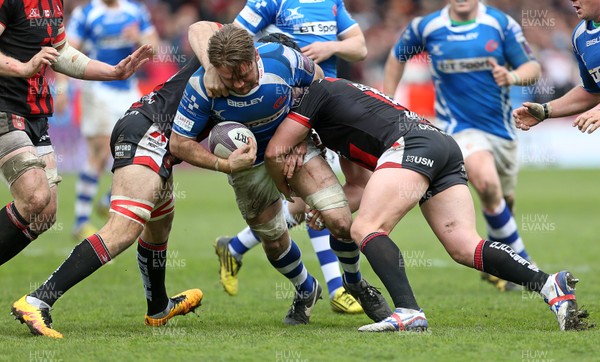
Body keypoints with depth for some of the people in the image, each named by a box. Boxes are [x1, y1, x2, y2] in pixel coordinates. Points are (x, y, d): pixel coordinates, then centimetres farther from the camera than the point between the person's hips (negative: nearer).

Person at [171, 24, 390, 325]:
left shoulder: (282, 59, -30)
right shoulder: (201, 87, -31)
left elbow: (316, 79, -5)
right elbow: (179, 143, -19)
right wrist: (224, 164, -33)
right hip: (248, 162, 1)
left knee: (340, 221, -14)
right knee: (274, 242, 9)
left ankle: (357, 285, 17)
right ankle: (306, 291, 43)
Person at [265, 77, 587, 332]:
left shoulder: (317, 91, 11)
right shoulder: (346, 90, 37)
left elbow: (275, 151, 8)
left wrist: (289, 194, 26)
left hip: (411, 145, -9)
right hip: (445, 145, 9)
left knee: (365, 229, -16)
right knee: (465, 247, -3)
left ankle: (408, 312, -34)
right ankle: (550, 285, -19)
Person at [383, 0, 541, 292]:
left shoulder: (502, 24, -5)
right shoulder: (426, 27, -4)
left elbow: (532, 68, -4)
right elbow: (397, 57, 13)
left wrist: (512, 77, -26)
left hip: (501, 127, 3)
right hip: (458, 127, -3)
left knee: (504, 201, 15)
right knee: (487, 183, -29)